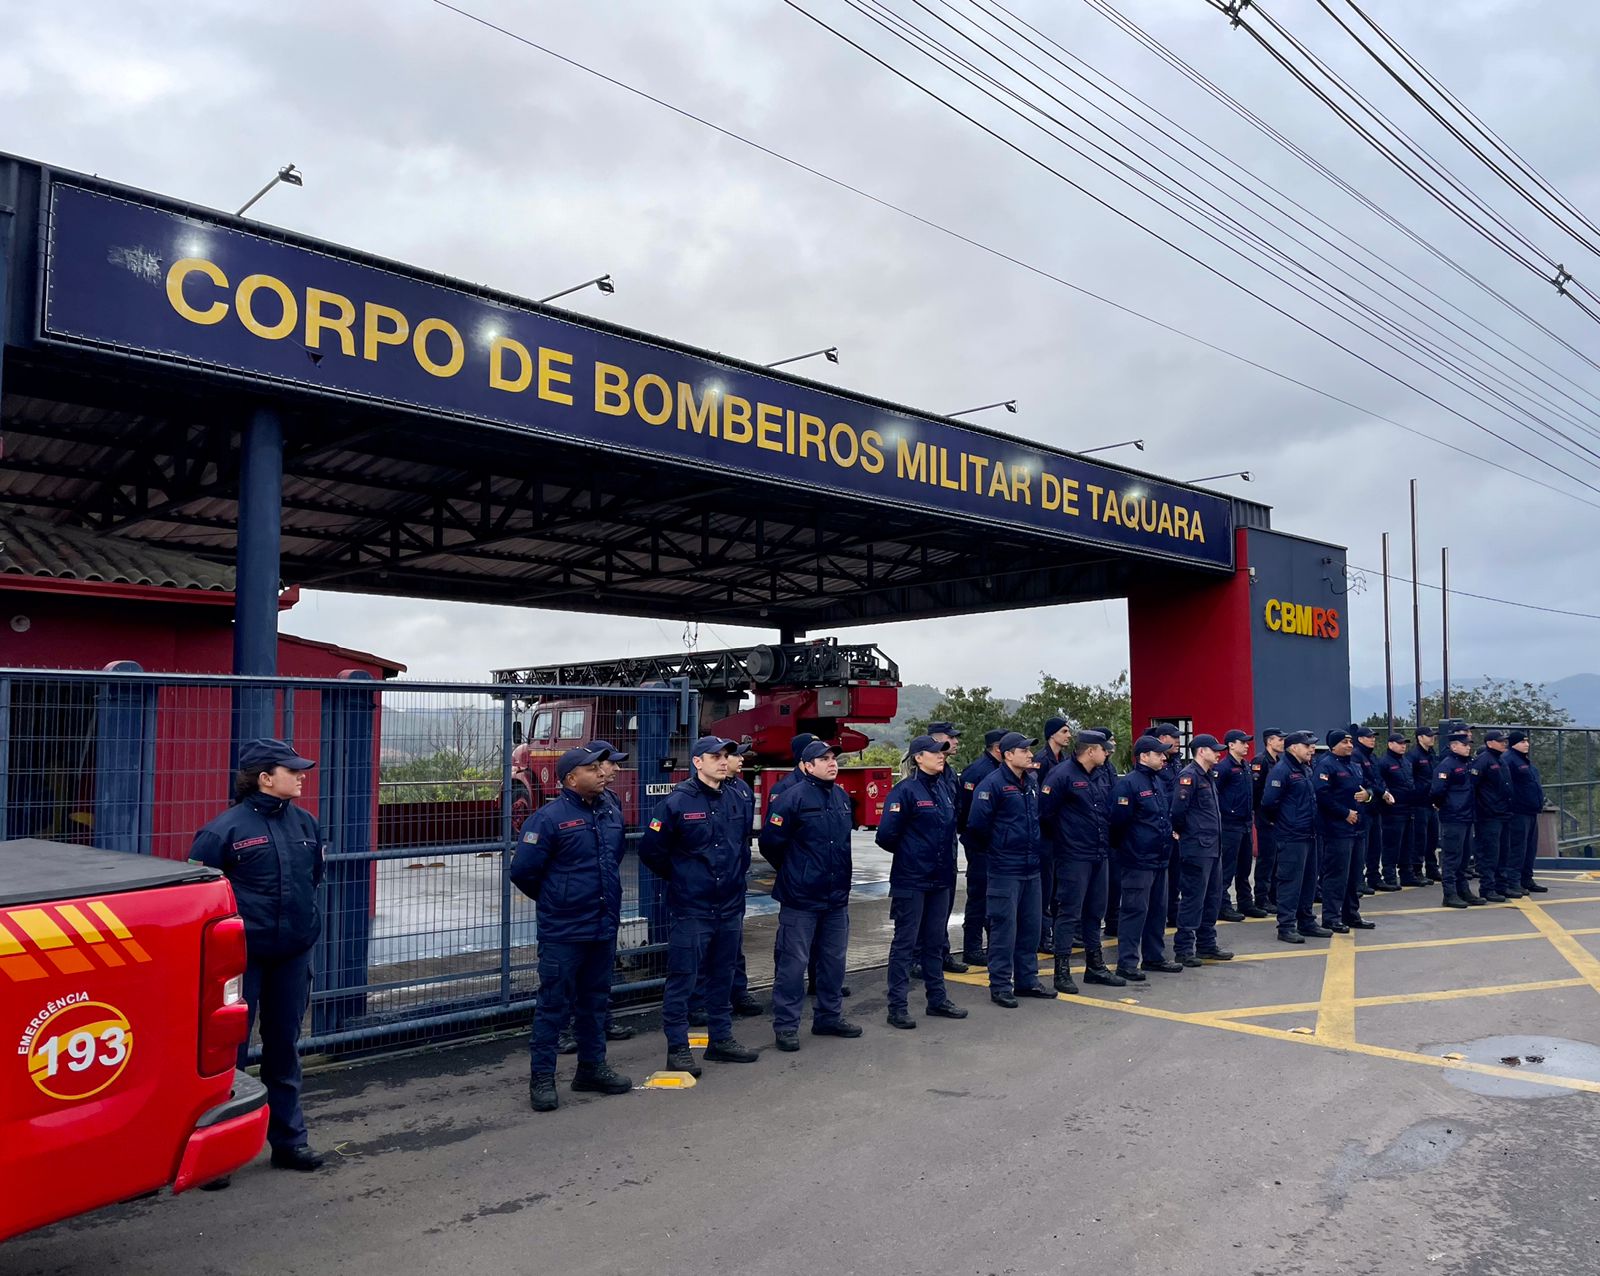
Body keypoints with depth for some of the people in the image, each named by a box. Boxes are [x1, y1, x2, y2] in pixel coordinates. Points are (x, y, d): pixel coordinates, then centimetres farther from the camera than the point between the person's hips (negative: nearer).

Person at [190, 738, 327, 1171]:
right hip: (242, 955, -6)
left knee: (285, 1045, 15)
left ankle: (289, 1139, 28)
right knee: (229, 1048, 1)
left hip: (293, 954, 6)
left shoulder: (304, 823, 5)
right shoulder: (226, 828, -13)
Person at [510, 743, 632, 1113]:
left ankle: (592, 1067, 30)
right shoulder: (549, 817, -15)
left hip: (604, 928, 7)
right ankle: (542, 1077, 13)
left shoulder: (612, 813, 7)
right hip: (562, 931, -6)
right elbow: (523, 871, -12)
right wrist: (553, 900, 2)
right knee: (554, 1004, 1)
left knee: (595, 1000, 17)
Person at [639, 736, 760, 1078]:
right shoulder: (678, 802, -12)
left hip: (730, 906, 6)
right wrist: (679, 877, 1)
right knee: (683, 979, 0)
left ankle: (721, 1039, 28)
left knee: (722, 976, 16)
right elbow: (650, 850, -9)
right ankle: (678, 1048, 11)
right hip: (691, 909, -6)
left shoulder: (735, 801, 6)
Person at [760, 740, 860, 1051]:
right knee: (793, 961, -1)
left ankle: (829, 1017, 30)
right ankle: (785, 1025, 10)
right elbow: (770, 842, -11)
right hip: (800, 897, -7)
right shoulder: (792, 797, -14)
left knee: (834, 959, 15)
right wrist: (792, 871, 3)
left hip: (837, 896, 7)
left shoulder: (842, 797, 9)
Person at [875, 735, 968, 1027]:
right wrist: (908, 853, -1)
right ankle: (897, 1007, 8)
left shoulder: (945, 789, 9)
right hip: (911, 879, -7)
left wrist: (947, 859, 12)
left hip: (940, 878, 7)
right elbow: (886, 835, -17)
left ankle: (937, 999, 27)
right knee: (905, 942, 0)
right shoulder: (905, 790, -14)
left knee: (935, 941, 16)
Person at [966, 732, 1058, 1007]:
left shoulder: (1033, 781, 8)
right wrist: (993, 850, -2)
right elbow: (977, 824, -16)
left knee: (1031, 925, 13)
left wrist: (1037, 846, 15)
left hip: (1032, 866, 7)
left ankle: (1027, 980, 26)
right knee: (1004, 926, -2)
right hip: (1005, 869, -7)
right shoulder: (993, 783, -15)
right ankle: (1000, 985, 8)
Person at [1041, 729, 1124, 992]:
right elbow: (1044, 812, -17)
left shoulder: (1097, 776, 13)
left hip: (1098, 855, 9)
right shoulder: (1062, 774, -15)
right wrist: (1059, 838, -6)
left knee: (1095, 911, 16)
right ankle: (1062, 972, 4)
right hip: (1073, 856, -9)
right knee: (1070, 913, -4)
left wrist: (1105, 844, 15)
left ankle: (1095, 966, 26)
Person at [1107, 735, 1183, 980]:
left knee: (1158, 909, 16)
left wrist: (1167, 833, 13)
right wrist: (1123, 847, -8)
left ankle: (1154, 957, 28)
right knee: (1135, 910, -5)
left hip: (1160, 859, 9)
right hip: (1138, 860, -9)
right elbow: (1118, 820, -18)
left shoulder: (1158, 783, 14)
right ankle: (1127, 962, 1)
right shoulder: (1127, 784, -16)